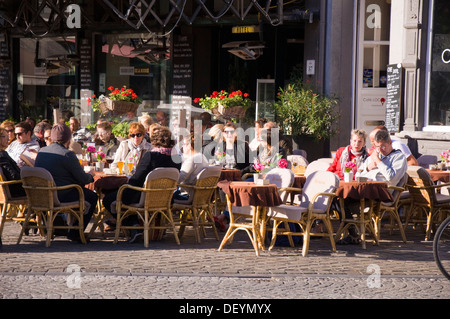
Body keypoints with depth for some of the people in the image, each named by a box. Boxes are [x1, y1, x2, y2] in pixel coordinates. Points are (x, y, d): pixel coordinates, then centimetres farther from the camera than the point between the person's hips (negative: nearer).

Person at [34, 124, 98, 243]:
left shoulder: (41, 151, 9)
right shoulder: (67, 154, -16)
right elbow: (83, 179, -12)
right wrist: (90, 175, 13)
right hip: (61, 196, -8)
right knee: (92, 196, 10)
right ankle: (75, 232, 6)